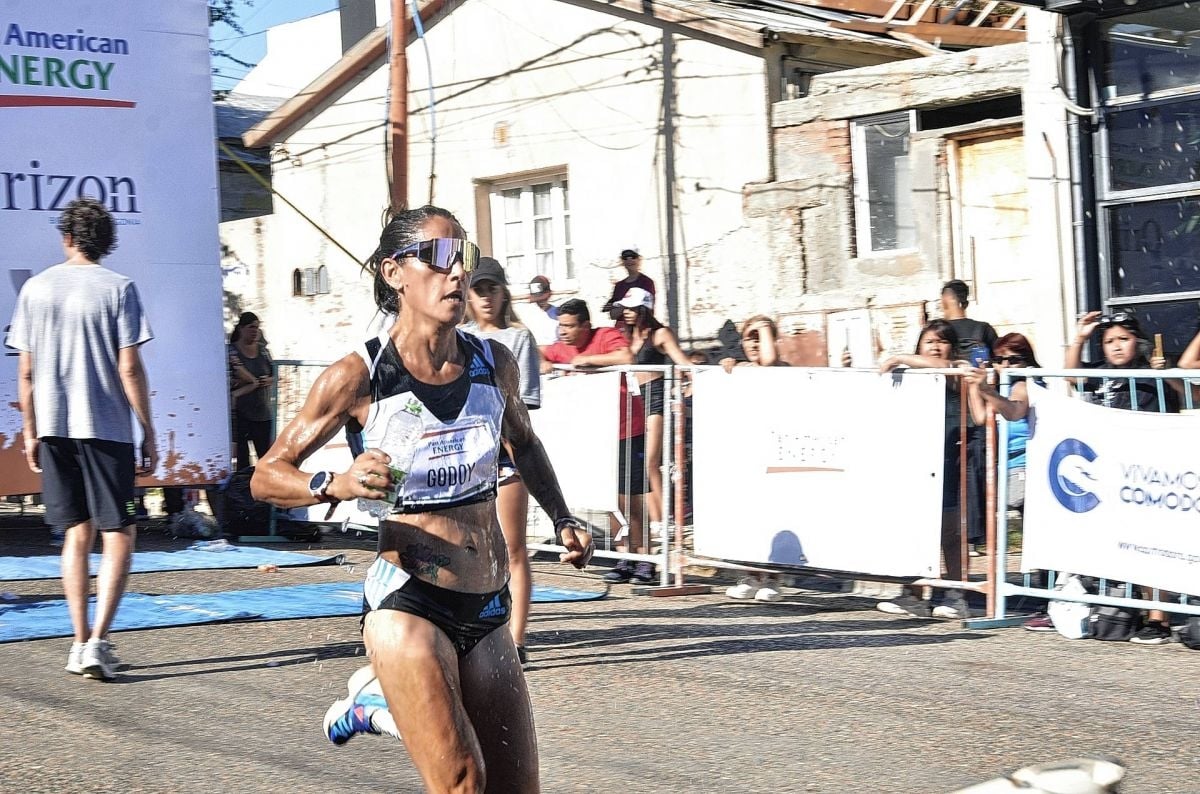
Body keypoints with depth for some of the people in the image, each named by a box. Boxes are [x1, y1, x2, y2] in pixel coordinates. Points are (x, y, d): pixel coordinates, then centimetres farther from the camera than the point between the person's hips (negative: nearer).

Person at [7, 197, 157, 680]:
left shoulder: (35, 289, 6)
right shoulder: (117, 288, -5)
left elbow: (25, 373, 7)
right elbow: (129, 370, -9)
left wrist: (30, 433, 16)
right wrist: (149, 435, -3)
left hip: (53, 428, 4)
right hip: (107, 428, -4)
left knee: (78, 534, 13)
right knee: (119, 536, 2)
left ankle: (80, 643, 13)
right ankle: (97, 642, -10)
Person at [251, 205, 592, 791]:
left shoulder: (494, 364, 3)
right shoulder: (357, 378, -10)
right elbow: (266, 475, -5)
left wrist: (561, 519, 14)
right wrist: (335, 485, -23)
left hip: (487, 612, 6)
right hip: (407, 605, -5)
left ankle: (381, 701, 33)